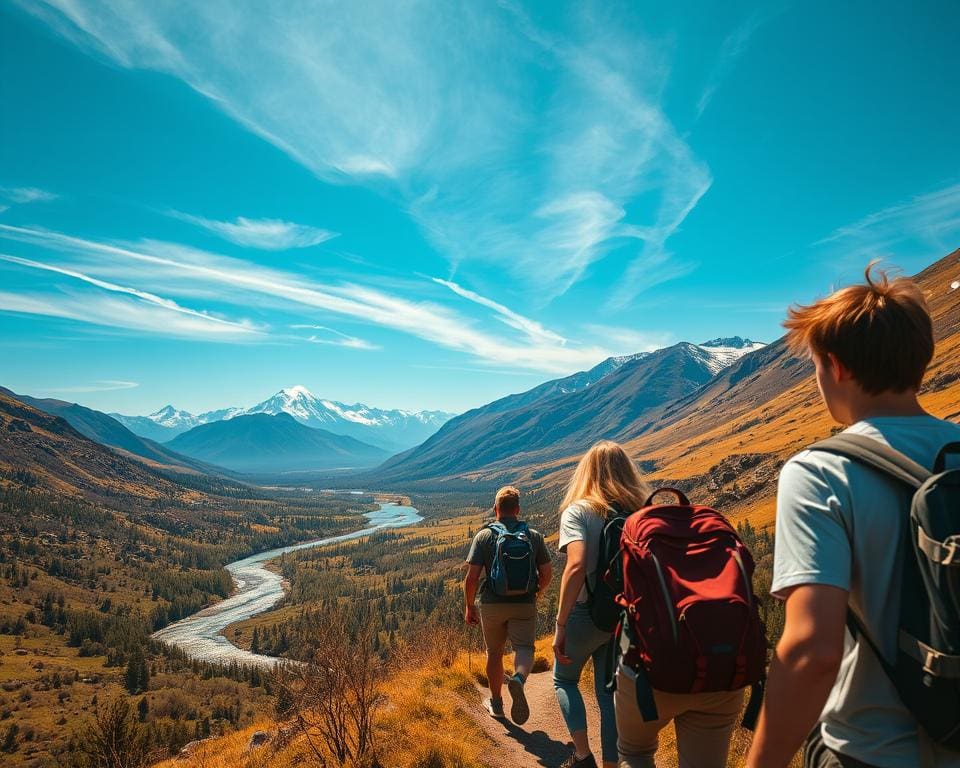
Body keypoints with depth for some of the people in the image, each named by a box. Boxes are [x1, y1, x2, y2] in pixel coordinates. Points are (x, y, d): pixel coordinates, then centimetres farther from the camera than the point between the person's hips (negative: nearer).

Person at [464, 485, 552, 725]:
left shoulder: (484, 535, -6)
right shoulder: (534, 535, 0)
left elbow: (472, 577, -11)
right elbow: (547, 573, 2)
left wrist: (469, 607, 2)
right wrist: (536, 591, 22)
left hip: (492, 604, 0)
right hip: (525, 604, 0)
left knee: (494, 652, 17)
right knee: (524, 648, 2)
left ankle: (496, 703, 29)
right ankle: (518, 678, -31)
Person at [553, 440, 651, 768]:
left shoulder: (577, 511, -12)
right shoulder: (642, 512, 1)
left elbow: (576, 566, -25)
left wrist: (561, 624, -22)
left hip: (586, 612, -3)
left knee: (564, 679, 21)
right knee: (609, 691, 16)